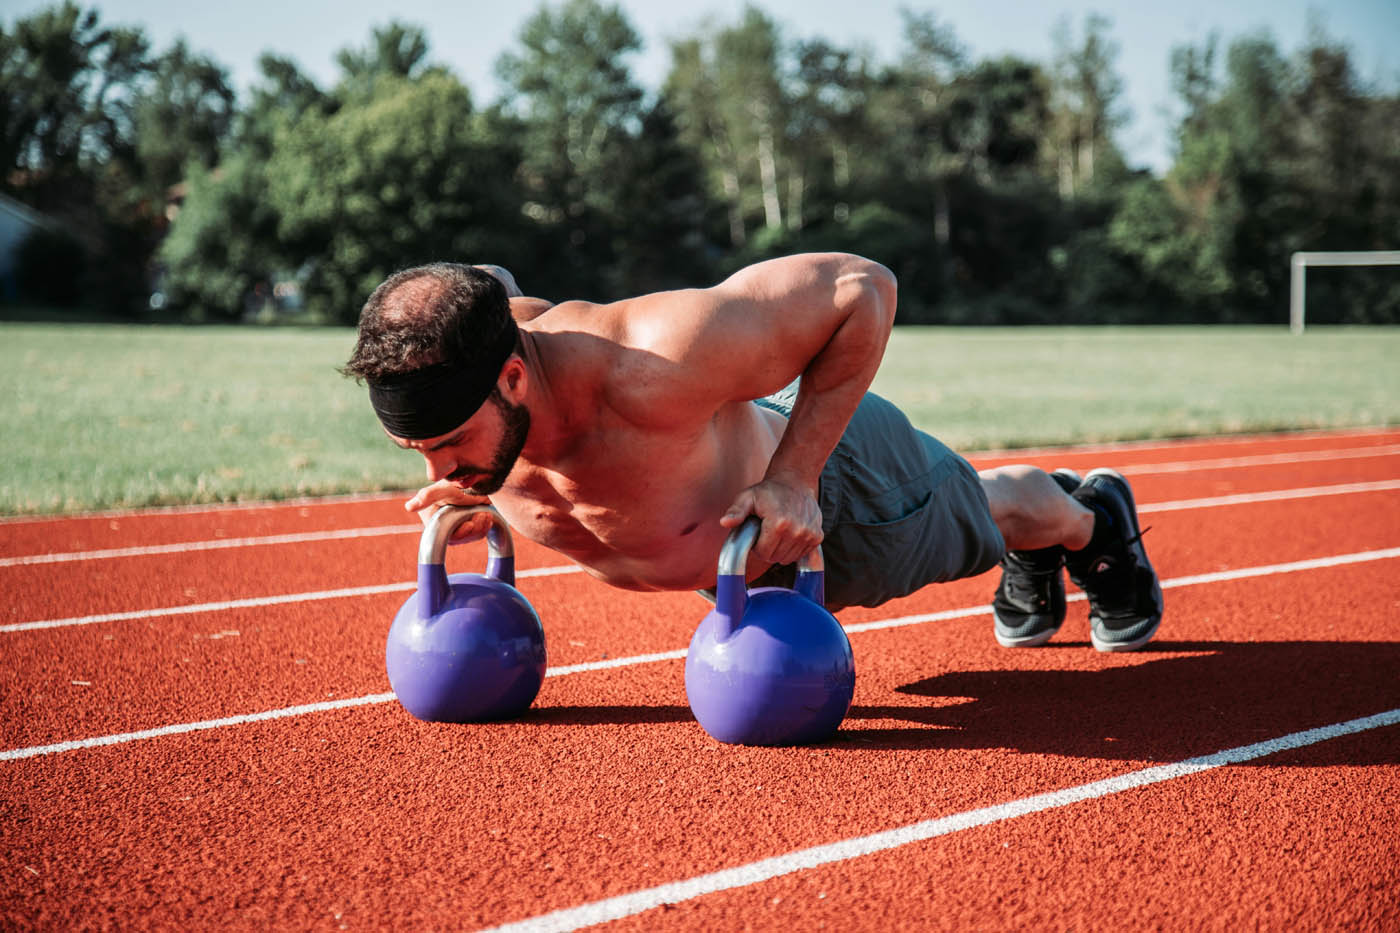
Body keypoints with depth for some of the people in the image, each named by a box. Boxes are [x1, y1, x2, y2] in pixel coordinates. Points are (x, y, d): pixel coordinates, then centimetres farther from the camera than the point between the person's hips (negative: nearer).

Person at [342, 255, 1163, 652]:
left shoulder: (656, 367, -52)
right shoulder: (441, 378, -33)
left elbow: (863, 286, -41)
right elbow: (496, 288, -6)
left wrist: (793, 480, -41)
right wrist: (481, 492, -13)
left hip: (821, 465, -5)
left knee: (978, 520, 29)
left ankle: (1092, 517, 65)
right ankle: (1031, 560, 69)